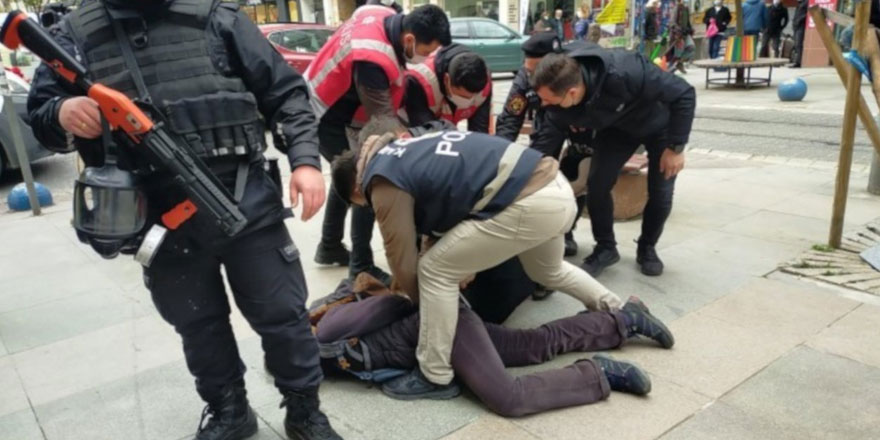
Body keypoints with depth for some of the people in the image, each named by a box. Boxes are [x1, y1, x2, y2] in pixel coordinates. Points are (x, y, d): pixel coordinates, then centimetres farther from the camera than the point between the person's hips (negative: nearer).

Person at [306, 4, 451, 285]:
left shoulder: (384, 15, -10)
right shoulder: (372, 61, -37)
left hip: (327, 102, 10)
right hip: (326, 117, -10)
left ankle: (329, 247, 37)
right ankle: (361, 267, 3)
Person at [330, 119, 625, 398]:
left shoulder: (383, 180, -4)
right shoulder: (405, 151, 23)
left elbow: (402, 262, 0)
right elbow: (442, 217, 28)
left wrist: (421, 301, 19)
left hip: (530, 205, -10)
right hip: (556, 188, 10)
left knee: (435, 271, 1)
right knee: (548, 272, 36)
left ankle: (434, 376, 11)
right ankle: (616, 313, 52)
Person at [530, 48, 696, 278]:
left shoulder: (624, 73, -45)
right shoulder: (561, 106, -29)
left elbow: (684, 94, -33)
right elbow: (545, 145, -15)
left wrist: (676, 147, -27)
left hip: (660, 125, -3)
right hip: (617, 128, 3)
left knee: (660, 194, -5)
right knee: (597, 184, -9)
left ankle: (647, 248, 22)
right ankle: (605, 248, 13)